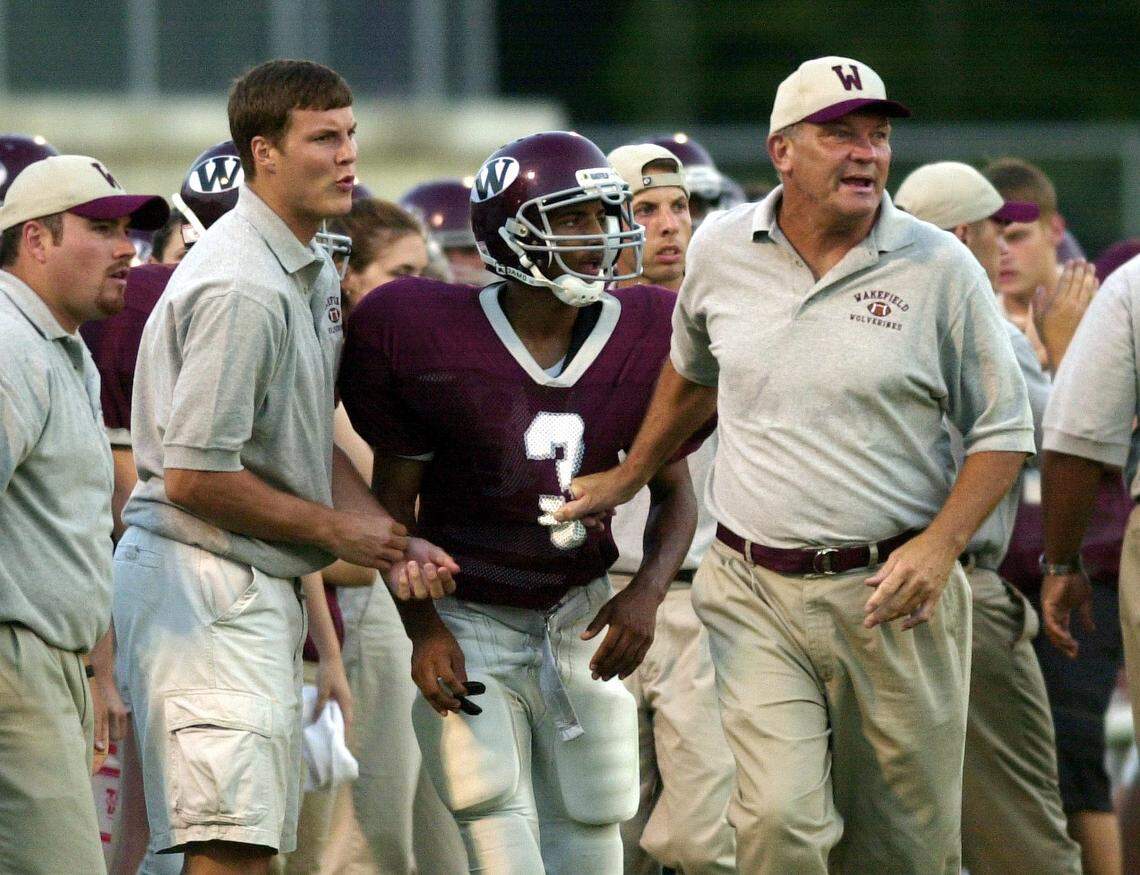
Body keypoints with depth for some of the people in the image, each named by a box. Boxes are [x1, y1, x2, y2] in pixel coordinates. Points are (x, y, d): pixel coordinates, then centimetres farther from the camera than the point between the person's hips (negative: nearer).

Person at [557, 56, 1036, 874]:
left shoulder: (939, 269, -3)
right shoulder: (722, 251, 5)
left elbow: (1003, 430, 2)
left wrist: (940, 545, -11)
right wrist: (627, 479, 29)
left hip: (890, 593, -1)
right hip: (756, 592, 1)